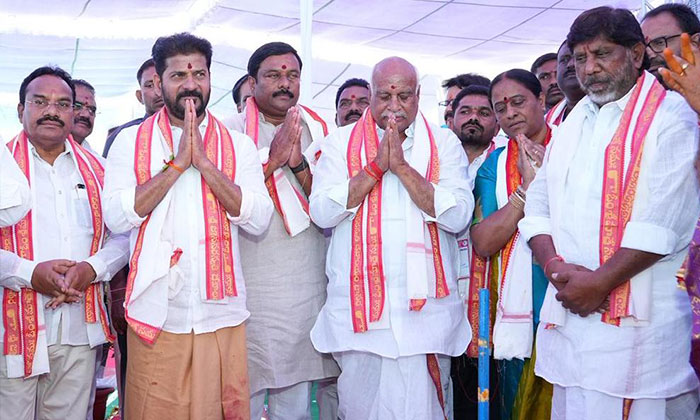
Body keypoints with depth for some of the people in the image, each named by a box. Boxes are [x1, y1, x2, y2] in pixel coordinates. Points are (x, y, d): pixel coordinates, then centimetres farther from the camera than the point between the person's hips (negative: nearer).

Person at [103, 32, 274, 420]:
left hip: (222, 315, 1)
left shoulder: (238, 145, 6)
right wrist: (177, 163, -13)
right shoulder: (130, 141, 4)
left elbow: (258, 220, -6)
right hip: (156, 316, -1)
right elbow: (116, 217, -9)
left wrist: (204, 162, -13)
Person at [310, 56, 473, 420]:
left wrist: (402, 166, -12)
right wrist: (376, 166, -10)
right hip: (357, 306, 1)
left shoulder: (444, 143, 7)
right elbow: (321, 212, -5)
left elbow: (458, 215, -7)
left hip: (424, 308, -1)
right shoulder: (340, 143, 8)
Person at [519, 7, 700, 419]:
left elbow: (666, 221, -15)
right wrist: (555, 265, -6)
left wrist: (600, 282, -15)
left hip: (638, 320, -6)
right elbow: (538, 202, 12)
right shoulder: (574, 122, 17)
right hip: (569, 309, 6)